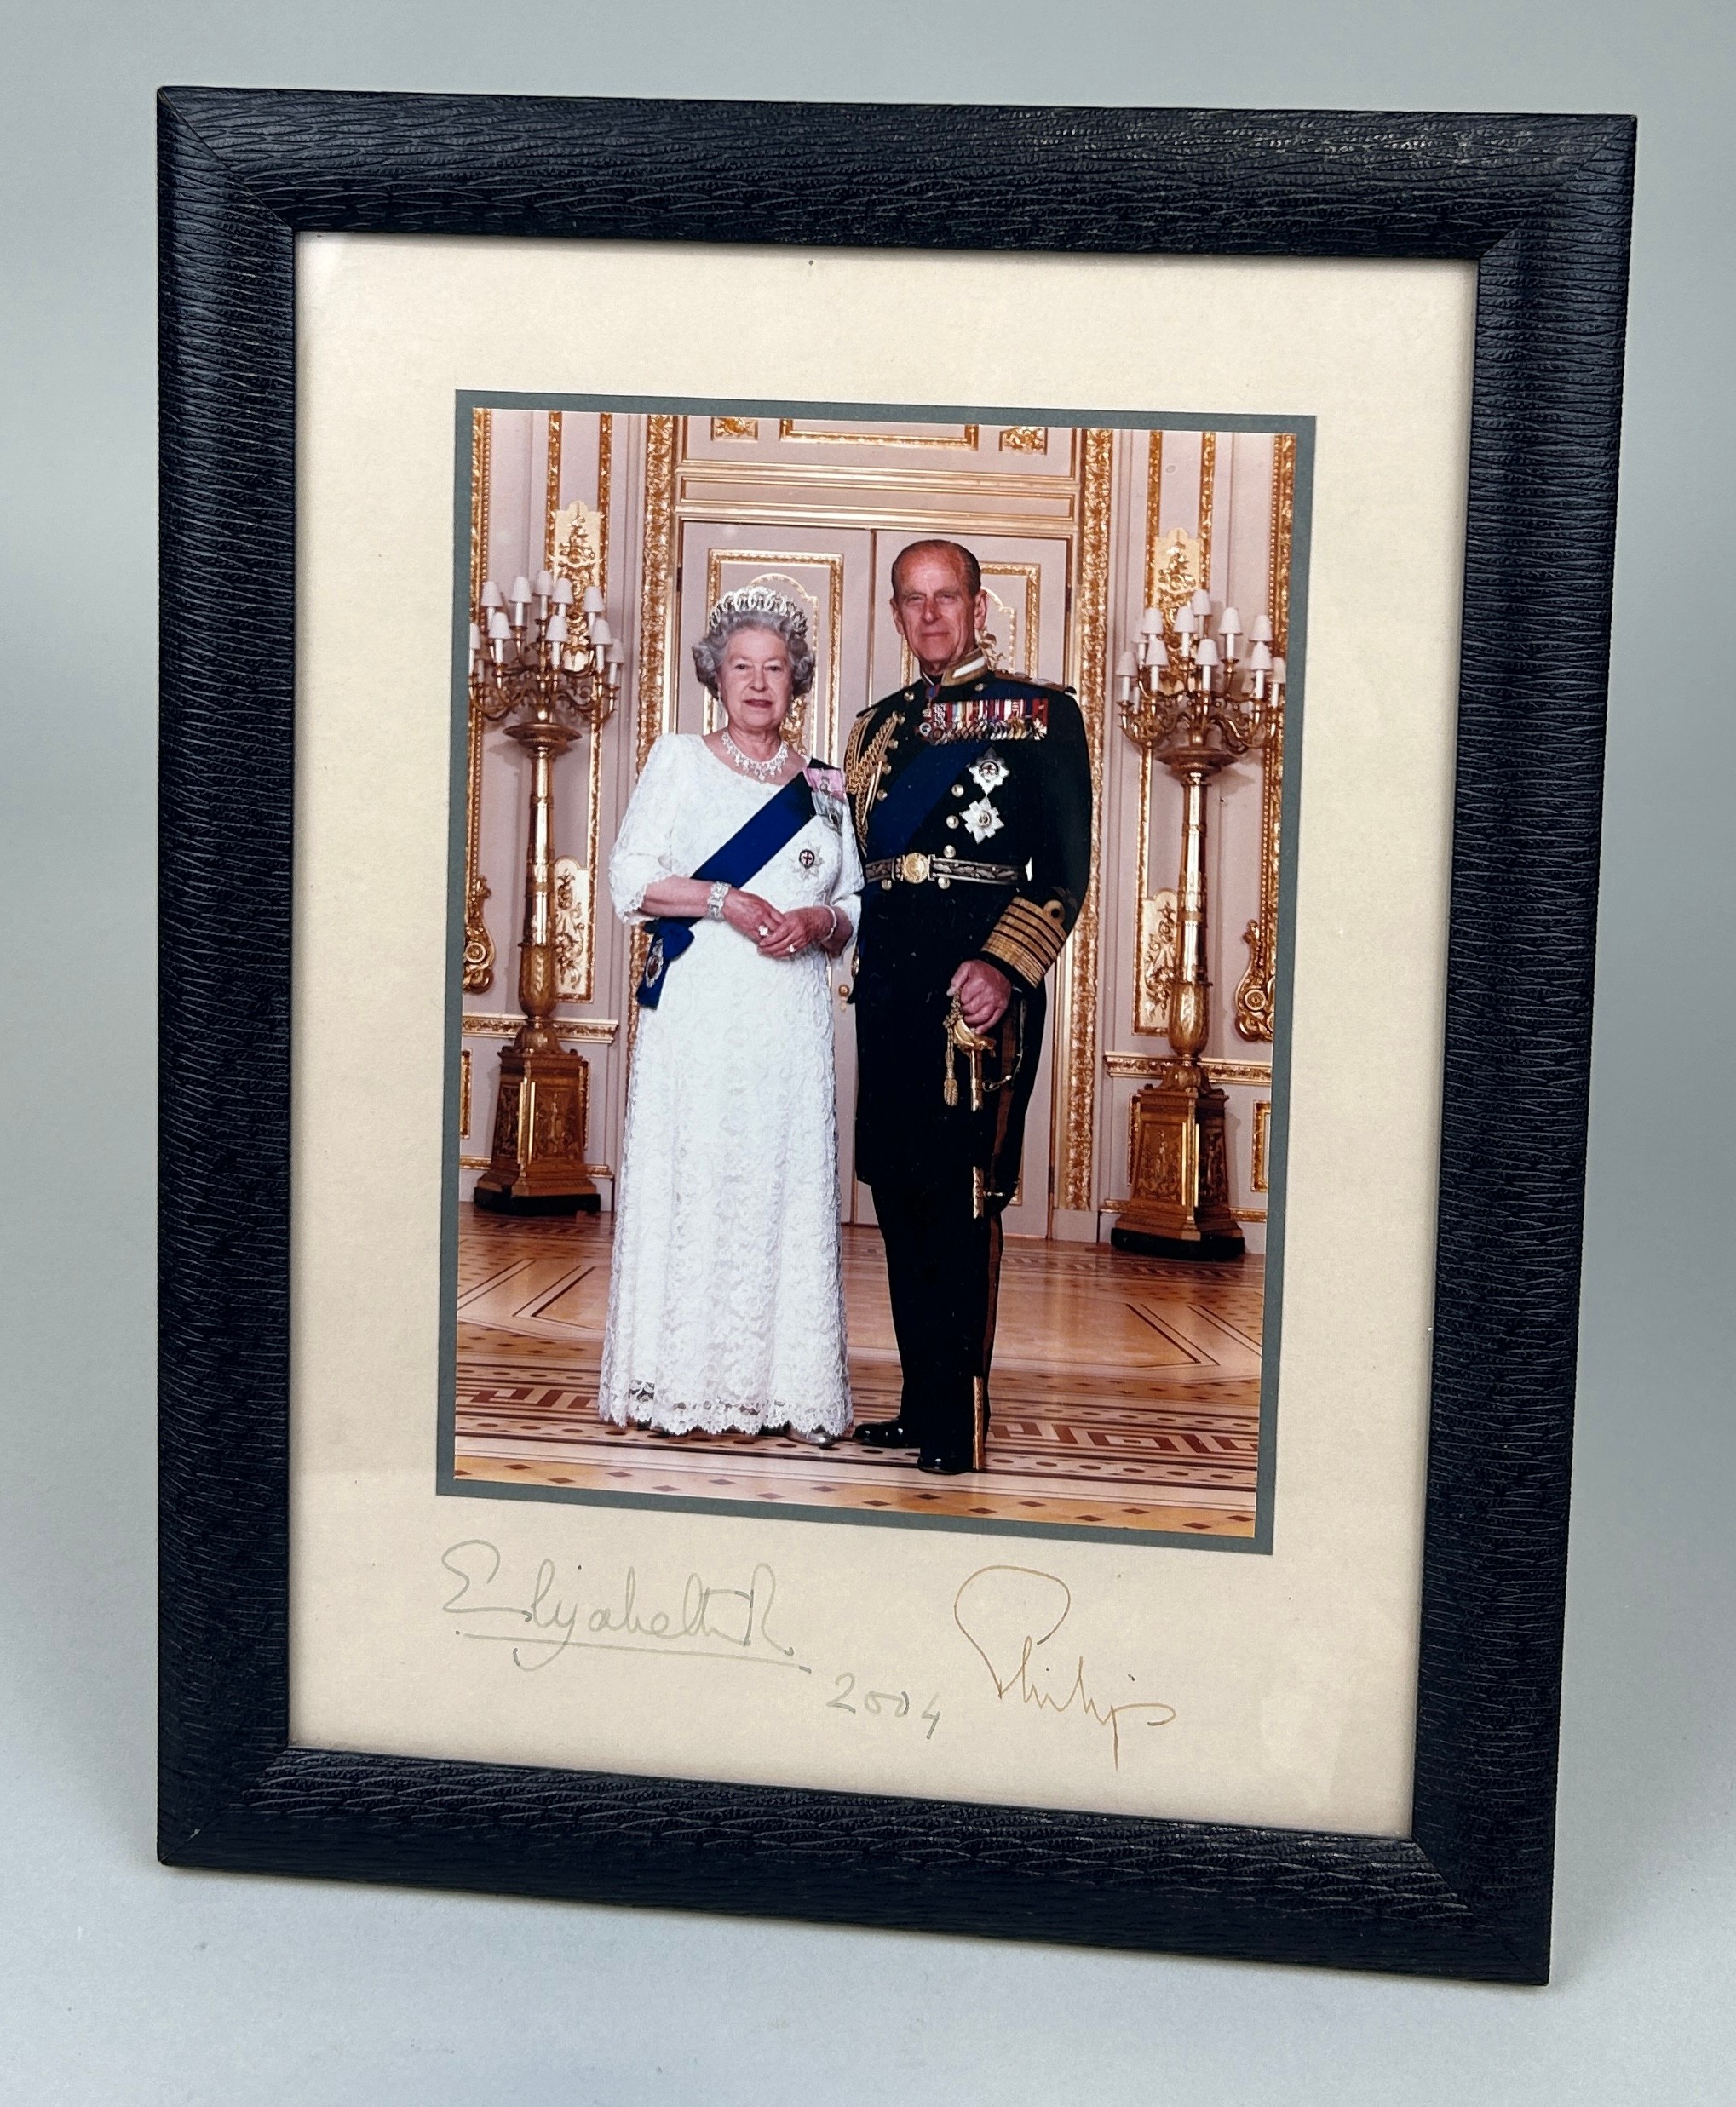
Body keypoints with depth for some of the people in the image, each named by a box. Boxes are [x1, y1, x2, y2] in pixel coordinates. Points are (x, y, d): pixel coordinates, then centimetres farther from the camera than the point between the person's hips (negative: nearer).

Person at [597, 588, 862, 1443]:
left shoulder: (824, 787, 16)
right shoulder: (678, 760, 9)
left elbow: (859, 906, 15)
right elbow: (631, 881, 0)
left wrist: (820, 921, -7)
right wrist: (726, 901, -13)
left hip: (792, 1020, 2)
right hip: (698, 1012, -2)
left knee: (787, 1185, 1)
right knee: (690, 1178, -4)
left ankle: (786, 1382, 6)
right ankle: (679, 1378, 3)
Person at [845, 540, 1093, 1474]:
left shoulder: (1042, 715, 2)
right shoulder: (878, 725, 20)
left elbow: (1066, 867, -7)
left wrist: (1004, 967, -19)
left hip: (978, 986, -6)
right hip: (888, 988, 6)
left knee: (961, 1198, -7)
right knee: (898, 1195, 8)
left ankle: (960, 1427, 1)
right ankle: (920, 1406, 18)